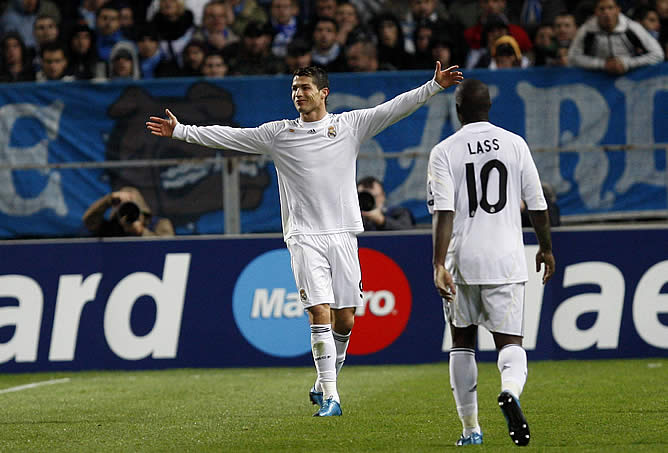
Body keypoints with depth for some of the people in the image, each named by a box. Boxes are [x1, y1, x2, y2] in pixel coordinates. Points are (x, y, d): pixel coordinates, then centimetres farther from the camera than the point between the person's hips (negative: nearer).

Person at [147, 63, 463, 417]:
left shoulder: (350, 125, 7)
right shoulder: (278, 134, 6)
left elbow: (395, 108, 3)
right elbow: (228, 136, 9)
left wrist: (435, 86, -5)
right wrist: (180, 132, 5)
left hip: (343, 235, 1)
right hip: (304, 238, -1)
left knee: (344, 320, 3)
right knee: (320, 314, -13)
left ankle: (325, 384, 25)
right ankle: (329, 397, -12)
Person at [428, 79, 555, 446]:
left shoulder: (444, 151, -2)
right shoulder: (515, 144, 3)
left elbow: (443, 212, -13)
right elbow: (537, 205, 7)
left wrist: (439, 264, -17)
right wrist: (546, 248, 21)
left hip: (462, 262, 0)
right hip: (506, 260, 0)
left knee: (462, 343, 15)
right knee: (510, 342, 1)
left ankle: (471, 430, 17)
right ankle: (510, 390, -33)